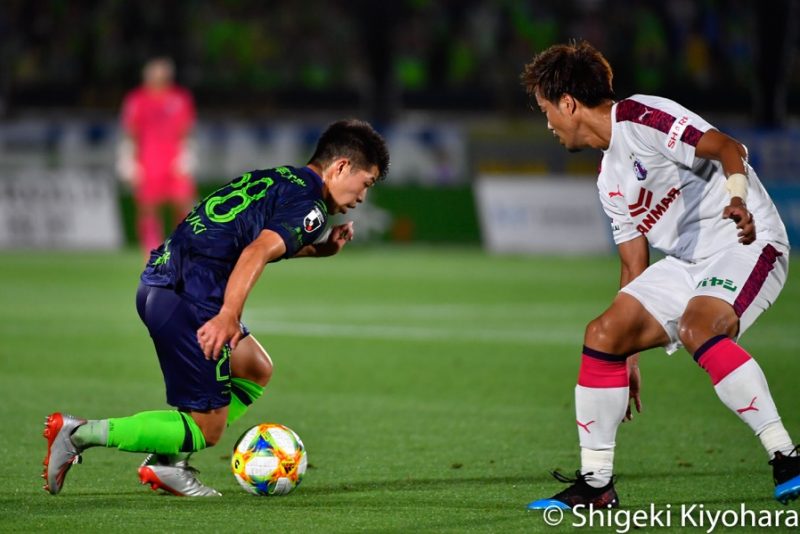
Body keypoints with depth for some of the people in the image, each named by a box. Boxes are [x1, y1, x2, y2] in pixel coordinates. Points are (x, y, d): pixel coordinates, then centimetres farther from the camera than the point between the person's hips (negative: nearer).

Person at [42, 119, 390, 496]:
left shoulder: (271, 179, 22)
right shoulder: (311, 206, -6)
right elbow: (257, 253, -22)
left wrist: (319, 249, 25)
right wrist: (228, 316, -31)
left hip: (157, 283, 10)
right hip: (187, 300, -10)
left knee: (256, 370, 23)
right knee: (207, 430, -1)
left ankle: (168, 462, 14)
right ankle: (81, 433, -9)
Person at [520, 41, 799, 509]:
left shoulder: (641, 118, -11)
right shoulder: (610, 180, 16)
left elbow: (727, 148, -23)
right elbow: (635, 266, 20)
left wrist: (738, 199, -44)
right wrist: (630, 357, 19)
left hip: (747, 242, -9)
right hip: (688, 261, 9)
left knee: (696, 328, -34)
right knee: (604, 335, 1)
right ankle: (596, 484, 9)